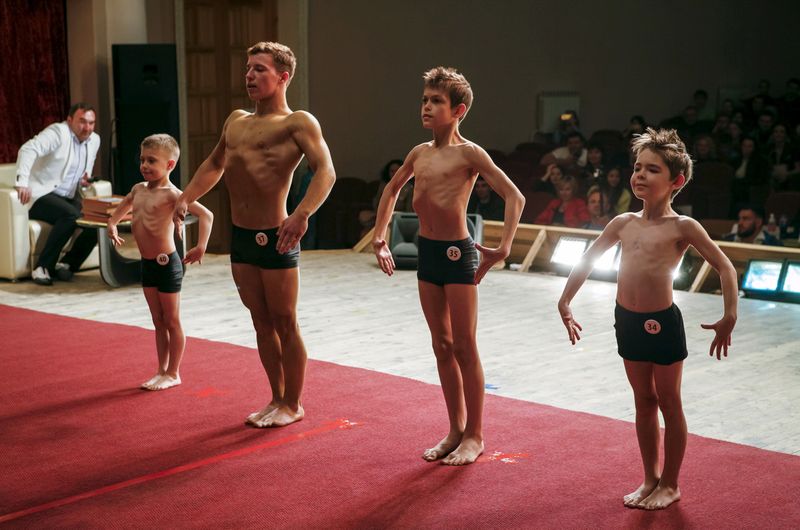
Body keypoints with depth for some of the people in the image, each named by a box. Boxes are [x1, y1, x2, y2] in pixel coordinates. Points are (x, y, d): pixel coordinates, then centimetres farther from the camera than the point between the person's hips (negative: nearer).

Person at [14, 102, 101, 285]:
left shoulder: (95, 140, 9)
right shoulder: (58, 132, -12)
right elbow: (28, 149, -27)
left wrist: (85, 179, 0)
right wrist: (22, 181, -41)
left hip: (68, 198, 7)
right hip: (41, 195, -7)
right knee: (70, 215, -34)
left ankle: (68, 263, -6)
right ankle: (43, 266, -24)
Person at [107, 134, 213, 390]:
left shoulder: (171, 194, -18)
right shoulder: (138, 189, 6)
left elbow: (206, 214, -27)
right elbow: (125, 205, 31)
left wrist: (201, 247, -35)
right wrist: (112, 223, 19)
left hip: (167, 264, -8)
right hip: (147, 264, 8)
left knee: (172, 322, 4)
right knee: (158, 322, 15)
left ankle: (173, 374, 14)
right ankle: (162, 371, 24)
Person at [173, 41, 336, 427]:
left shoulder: (298, 122, -8)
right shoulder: (236, 120, 15)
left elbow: (325, 171, -22)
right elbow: (214, 165, 31)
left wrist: (302, 213, -36)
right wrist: (186, 198, 18)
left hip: (274, 238, -7)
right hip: (240, 237, 7)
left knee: (285, 324, 3)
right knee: (261, 323, 15)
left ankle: (292, 405, 16)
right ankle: (276, 399, 27)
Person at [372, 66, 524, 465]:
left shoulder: (468, 153, -11)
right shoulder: (420, 153, 8)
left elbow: (514, 197, -16)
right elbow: (392, 189, 27)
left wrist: (503, 248, -24)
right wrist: (379, 237, 21)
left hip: (458, 254, -7)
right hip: (427, 253, 7)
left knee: (465, 349, 0)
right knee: (442, 347, 12)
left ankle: (474, 435, 11)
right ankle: (455, 429, 23)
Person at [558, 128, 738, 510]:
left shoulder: (682, 227, -9)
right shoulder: (624, 223, 5)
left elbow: (725, 267, -11)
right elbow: (588, 259, 16)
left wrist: (729, 317, -19)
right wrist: (565, 302, 13)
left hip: (662, 322, -5)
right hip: (627, 321, 5)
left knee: (668, 403, 9)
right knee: (644, 402, 15)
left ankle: (670, 485, 21)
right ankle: (650, 479, 28)